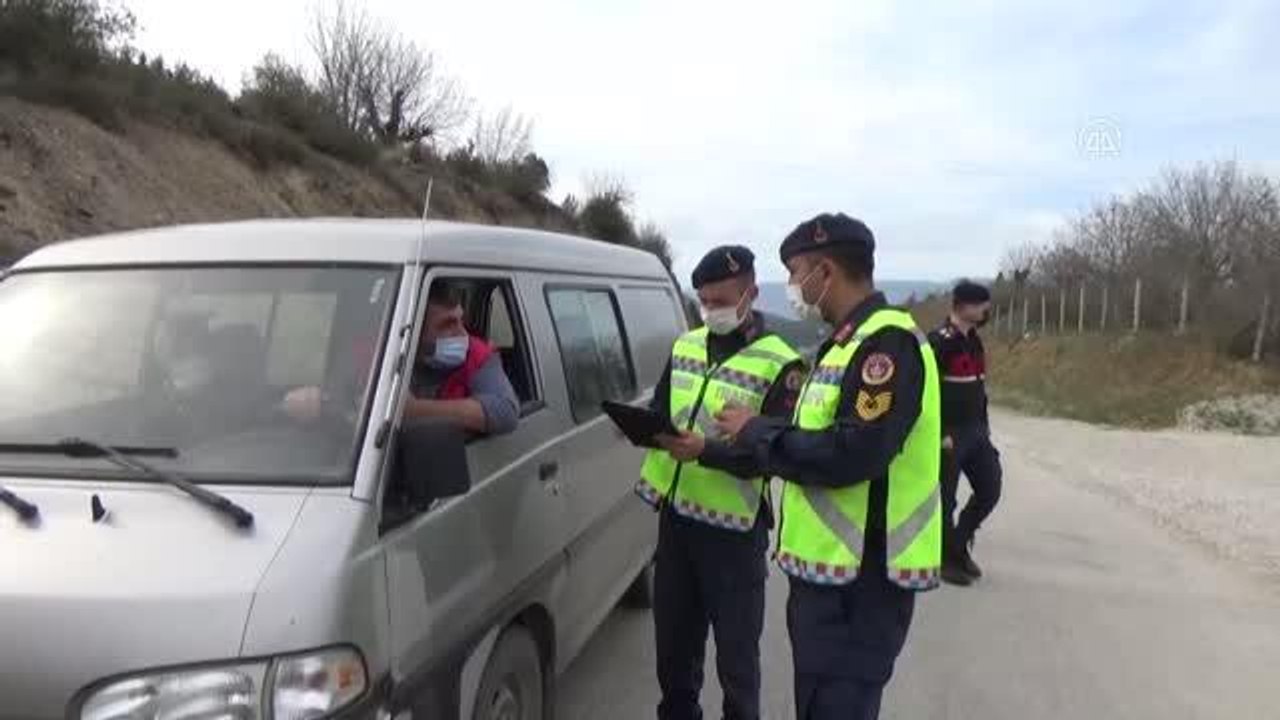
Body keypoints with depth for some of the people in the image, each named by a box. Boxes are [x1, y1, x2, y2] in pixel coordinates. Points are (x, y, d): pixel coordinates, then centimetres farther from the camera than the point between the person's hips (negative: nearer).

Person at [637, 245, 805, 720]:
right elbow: (659, 411, 12)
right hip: (675, 514, 6)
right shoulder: (684, 346, 9)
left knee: (736, 648, 9)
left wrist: (706, 450, -29)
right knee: (673, 638, 19)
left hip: (734, 526, -5)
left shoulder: (780, 365, -10)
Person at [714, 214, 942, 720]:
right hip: (830, 567, 10)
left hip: (860, 577, -10)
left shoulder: (886, 342, -18)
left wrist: (756, 431, -15)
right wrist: (753, 434, 6)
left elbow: (851, 455, -27)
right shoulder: (848, 341, 14)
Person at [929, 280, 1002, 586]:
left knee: (990, 491, 12)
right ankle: (948, 559, 18)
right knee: (945, 500, 3)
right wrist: (938, 434, -20)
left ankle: (960, 543, 30)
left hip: (975, 432, 9)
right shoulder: (939, 341, -17)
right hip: (949, 435, -9)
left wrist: (984, 425, 16)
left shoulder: (974, 340, 12)